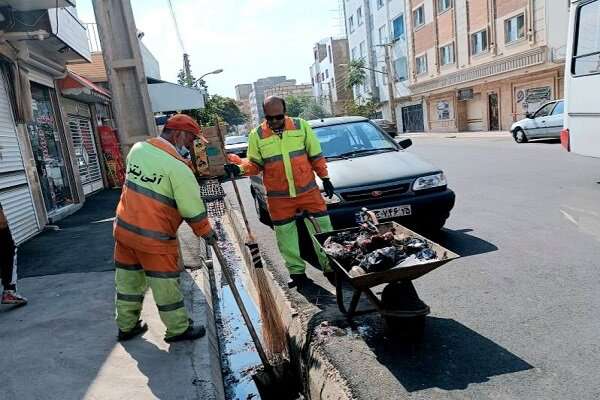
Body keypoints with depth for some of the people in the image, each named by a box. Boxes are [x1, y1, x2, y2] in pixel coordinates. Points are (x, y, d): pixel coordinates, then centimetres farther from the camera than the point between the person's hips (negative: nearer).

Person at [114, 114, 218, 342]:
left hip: (124, 228, 7)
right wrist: (207, 233, -1)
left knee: (128, 279, 20)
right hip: (154, 238, -7)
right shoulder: (178, 168, -21)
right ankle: (179, 329, 24)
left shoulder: (138, 149, 0)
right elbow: (193, 210, -16)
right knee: (166, 285, 8)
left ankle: (127, 326, 37)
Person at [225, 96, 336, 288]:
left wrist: (325, 177, 6)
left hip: (308, 190, 0)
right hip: (279, 197, 0)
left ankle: (330, 267, 21)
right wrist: (239, 168, -15)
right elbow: (255, 164, 4)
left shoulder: (301, 126, 1)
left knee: (322, 228, 5)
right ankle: (297, 272, 23)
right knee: (286, 234, 7)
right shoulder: (257, 135, 0)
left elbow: (316, 155, 7)